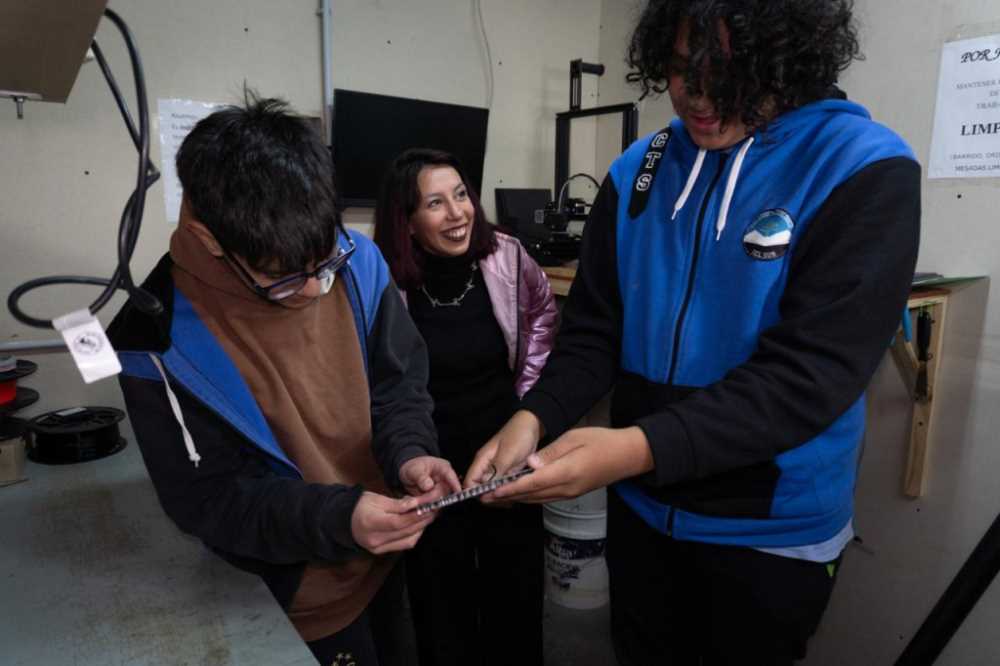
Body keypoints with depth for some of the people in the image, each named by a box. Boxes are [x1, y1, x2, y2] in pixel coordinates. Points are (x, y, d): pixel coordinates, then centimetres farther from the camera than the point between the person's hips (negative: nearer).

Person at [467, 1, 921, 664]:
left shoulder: (866, 170, -15)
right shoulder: (638, 170, -3)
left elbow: (809, 374, -24)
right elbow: (594, 331, -3)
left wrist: (640, 448, -34)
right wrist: (534, 418, -20)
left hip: (771, 530, -3)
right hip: (640, 507, 4)